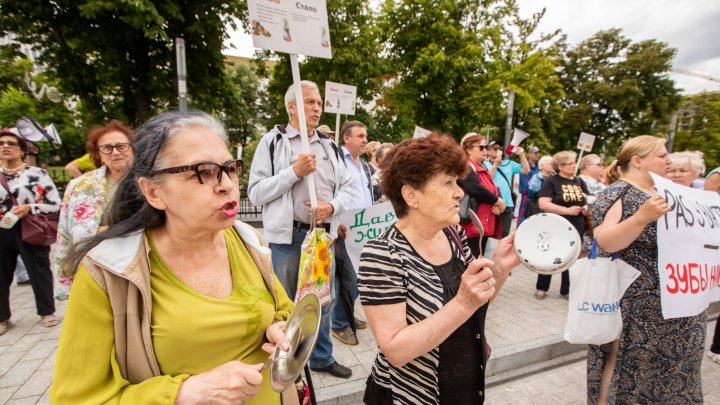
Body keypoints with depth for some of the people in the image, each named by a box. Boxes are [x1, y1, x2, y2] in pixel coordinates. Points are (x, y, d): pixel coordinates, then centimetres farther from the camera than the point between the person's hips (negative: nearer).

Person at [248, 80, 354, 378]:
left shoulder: (329, 146, 10)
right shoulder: (273, 141, -3)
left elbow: (347, 187, 10)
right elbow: (255, 192, -9)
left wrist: (332, 206, -10)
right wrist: (295, 171, -17)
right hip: (287, 236, -4)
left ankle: (322, 357, 36)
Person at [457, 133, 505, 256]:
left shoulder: (482, 168, 19)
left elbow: (494, 190, 19)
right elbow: (476, 189, -25)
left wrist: (497, 205, -4)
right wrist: (499, 202, -11)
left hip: (484, 225, 10)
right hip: (471, 226, -10)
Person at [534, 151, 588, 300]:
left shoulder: (579, 182, 11)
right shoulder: (551, 181, -8)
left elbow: (587, 201, 21)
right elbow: (543, 204, -18)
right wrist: (568, 210, -20)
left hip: (576, 228, 5)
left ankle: (567, 290, 24)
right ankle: (541, 288, 18)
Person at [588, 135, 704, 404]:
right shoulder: (618, 194, -15)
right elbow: (605, 242, -27)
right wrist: (641, 217, -37)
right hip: (637, 302, -8)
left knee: (669, 365, 21)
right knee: (628, 362, 6)